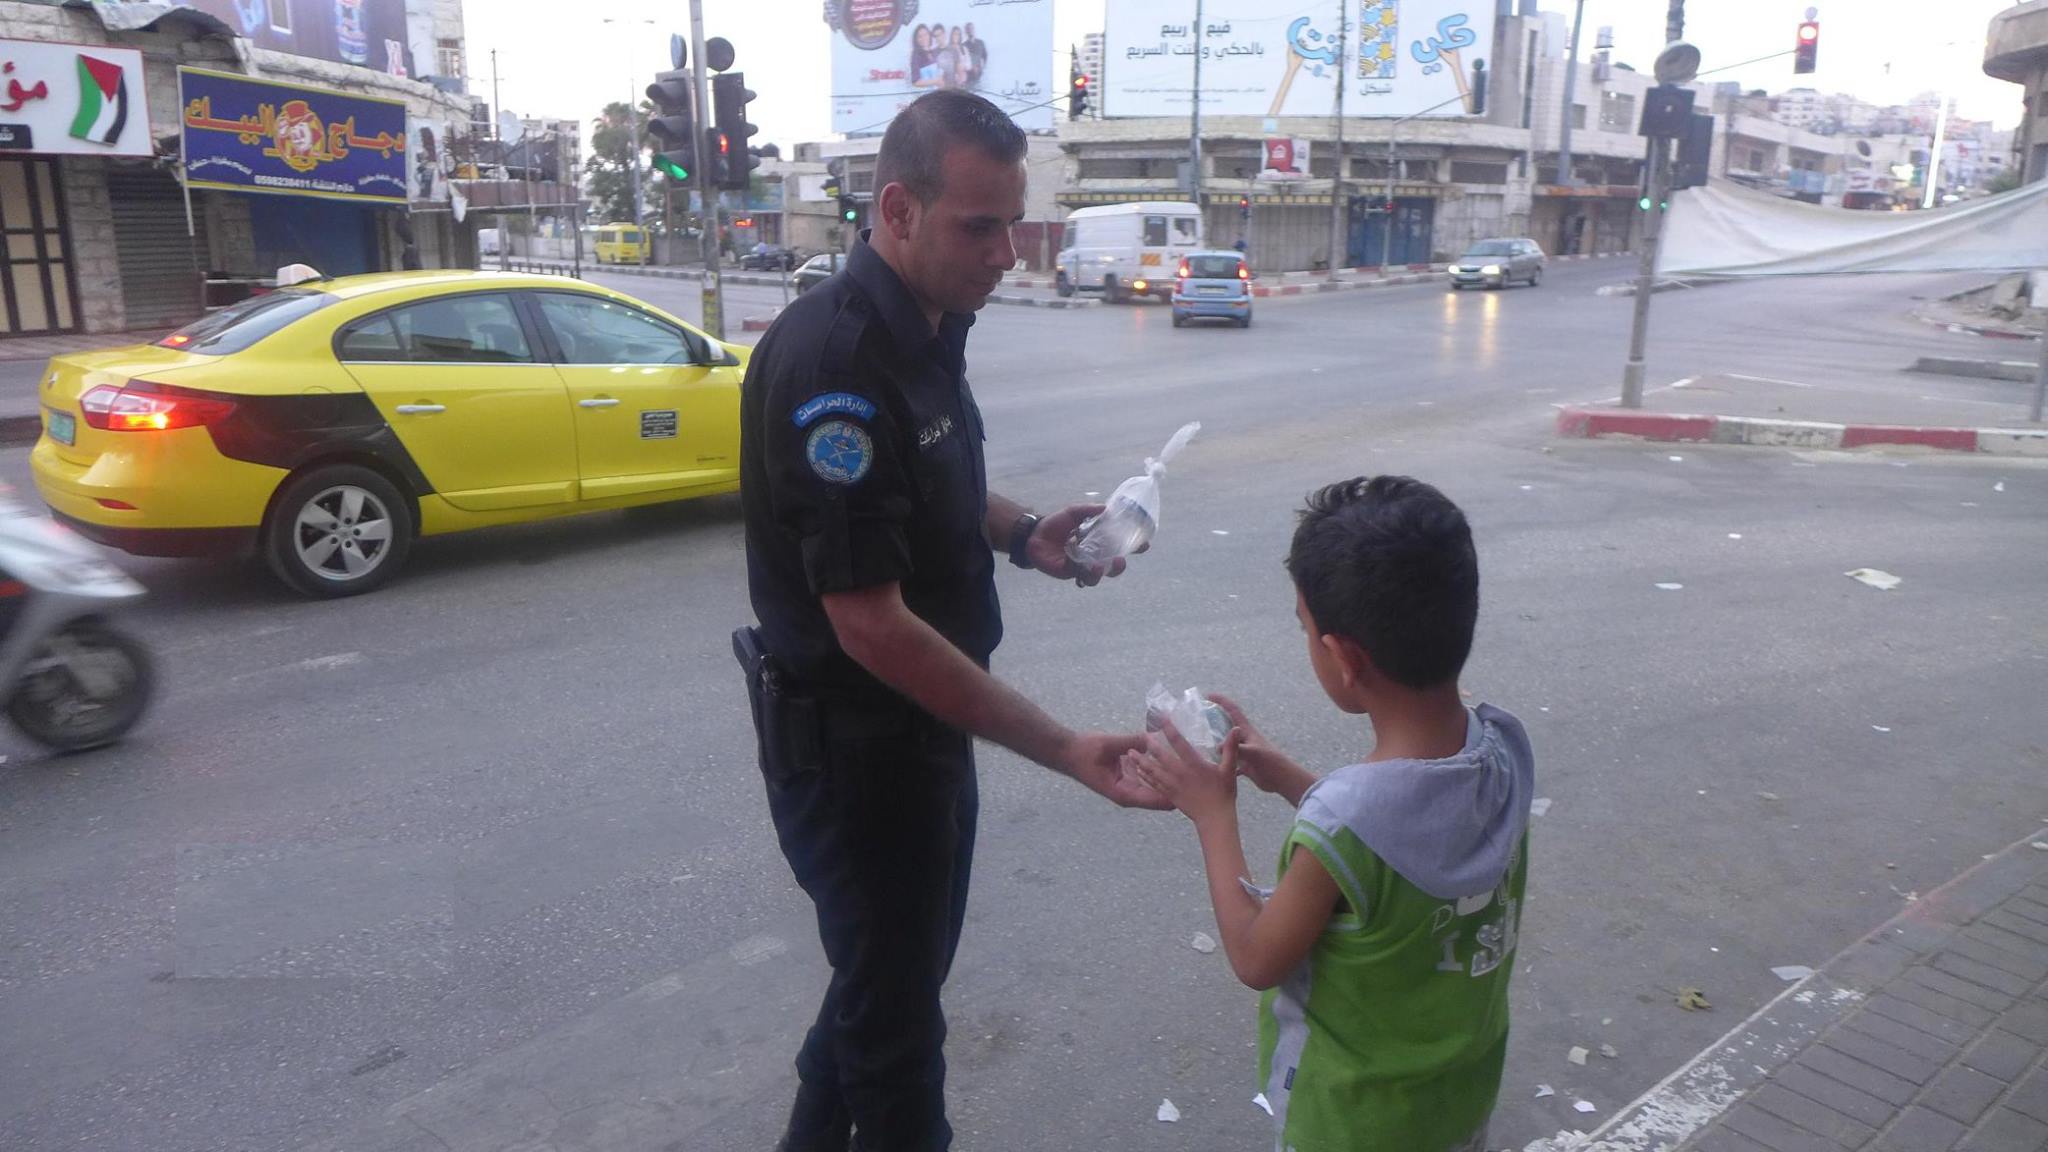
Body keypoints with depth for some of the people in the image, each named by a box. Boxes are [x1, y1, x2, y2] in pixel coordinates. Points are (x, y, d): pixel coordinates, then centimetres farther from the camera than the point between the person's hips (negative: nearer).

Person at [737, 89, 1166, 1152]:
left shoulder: (929, 325, 2)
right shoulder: (832, 362, -27)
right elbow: (871, 625, -29)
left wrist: (1020, 534, -1)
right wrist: (1065, 751, -28)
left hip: (924, 722, 9)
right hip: (851, 743, -9)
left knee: (899, 970, 26)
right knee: (893, 1003, 12)